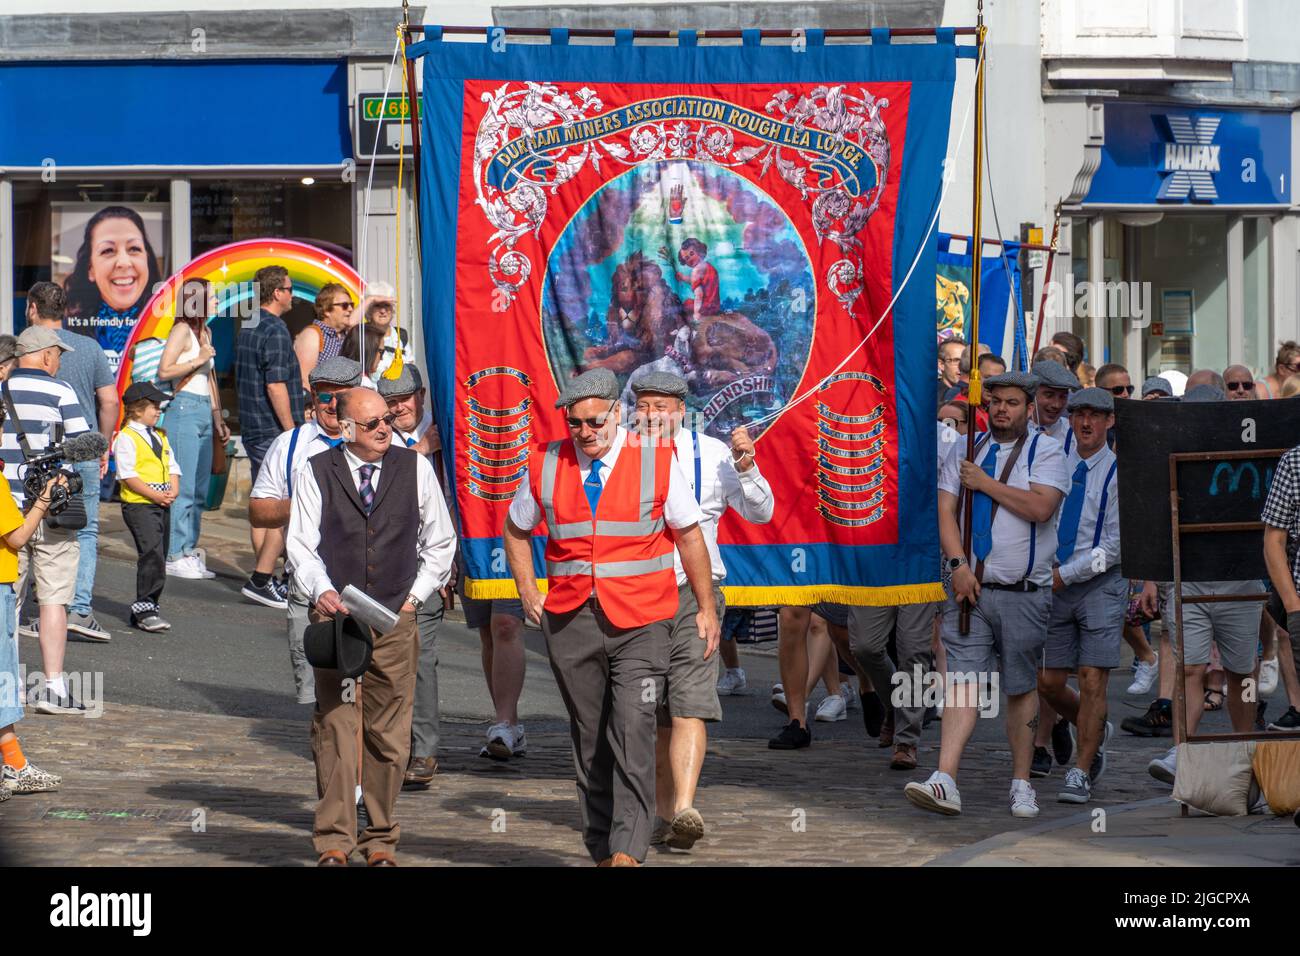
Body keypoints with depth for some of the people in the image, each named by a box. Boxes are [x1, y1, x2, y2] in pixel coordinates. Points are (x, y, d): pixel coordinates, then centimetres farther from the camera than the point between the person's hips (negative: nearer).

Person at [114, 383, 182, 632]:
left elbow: (172, 466, 19)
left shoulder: (160, 436, 18)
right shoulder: (127, 438, -8)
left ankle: (144, 611, 16)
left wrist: (174, 490, -1)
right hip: (139, 505, -8)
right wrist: (155, 495, -17)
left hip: (163, 504, 8)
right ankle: (144, 608, -17)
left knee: (159, 557, 9)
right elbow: (128, 475, -14)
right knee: (152, 553, -18)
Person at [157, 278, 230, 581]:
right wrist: (198, 360, -16)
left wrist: (218, 419, 24)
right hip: (184, 410, -9)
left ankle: (190, 551, 12)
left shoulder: (204, 332, 19)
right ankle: (175, 556, -7)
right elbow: (164, 370, -17)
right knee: (184, 488, -9)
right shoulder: (183, 330, -7)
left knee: (200, 488, 8)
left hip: (204, 412, 9)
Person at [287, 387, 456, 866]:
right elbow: (301, 543, 3)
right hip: (336, 617, -1)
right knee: (335, 728, -8)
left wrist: (414, 596, 7)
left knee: (388, 736, 2)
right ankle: (333, 841, -6)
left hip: (396, 618, 1)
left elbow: (440, 543, 15)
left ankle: (380, 841, 10)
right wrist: (321, 592, -13)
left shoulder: (414, 467, 6)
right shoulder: (317, 472, 3)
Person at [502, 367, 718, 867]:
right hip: (569, 620, 3)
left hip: (640, 622, -3)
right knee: (589, 740, 8)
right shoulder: (545, 465, 6)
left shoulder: (657, 460, 0)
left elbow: (689, 534, 8)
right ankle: (600, 848, 17)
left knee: (633, 734, -15)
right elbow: (516, 531, 22)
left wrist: (706, 608, 7)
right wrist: (528, 594, 11)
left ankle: (627, 850, -17)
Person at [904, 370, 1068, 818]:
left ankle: (1021, 785, 15)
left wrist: (985, 483, -8)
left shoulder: (1046, 451, 1)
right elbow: (945, 510, 7)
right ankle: (945, 782, -18)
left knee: (1022, 688, 5)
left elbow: (1040, 508, -15)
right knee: (962, 681, -9)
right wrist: (958, 565, -6)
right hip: (971, 586, 2)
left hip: (1025, 592, -2)